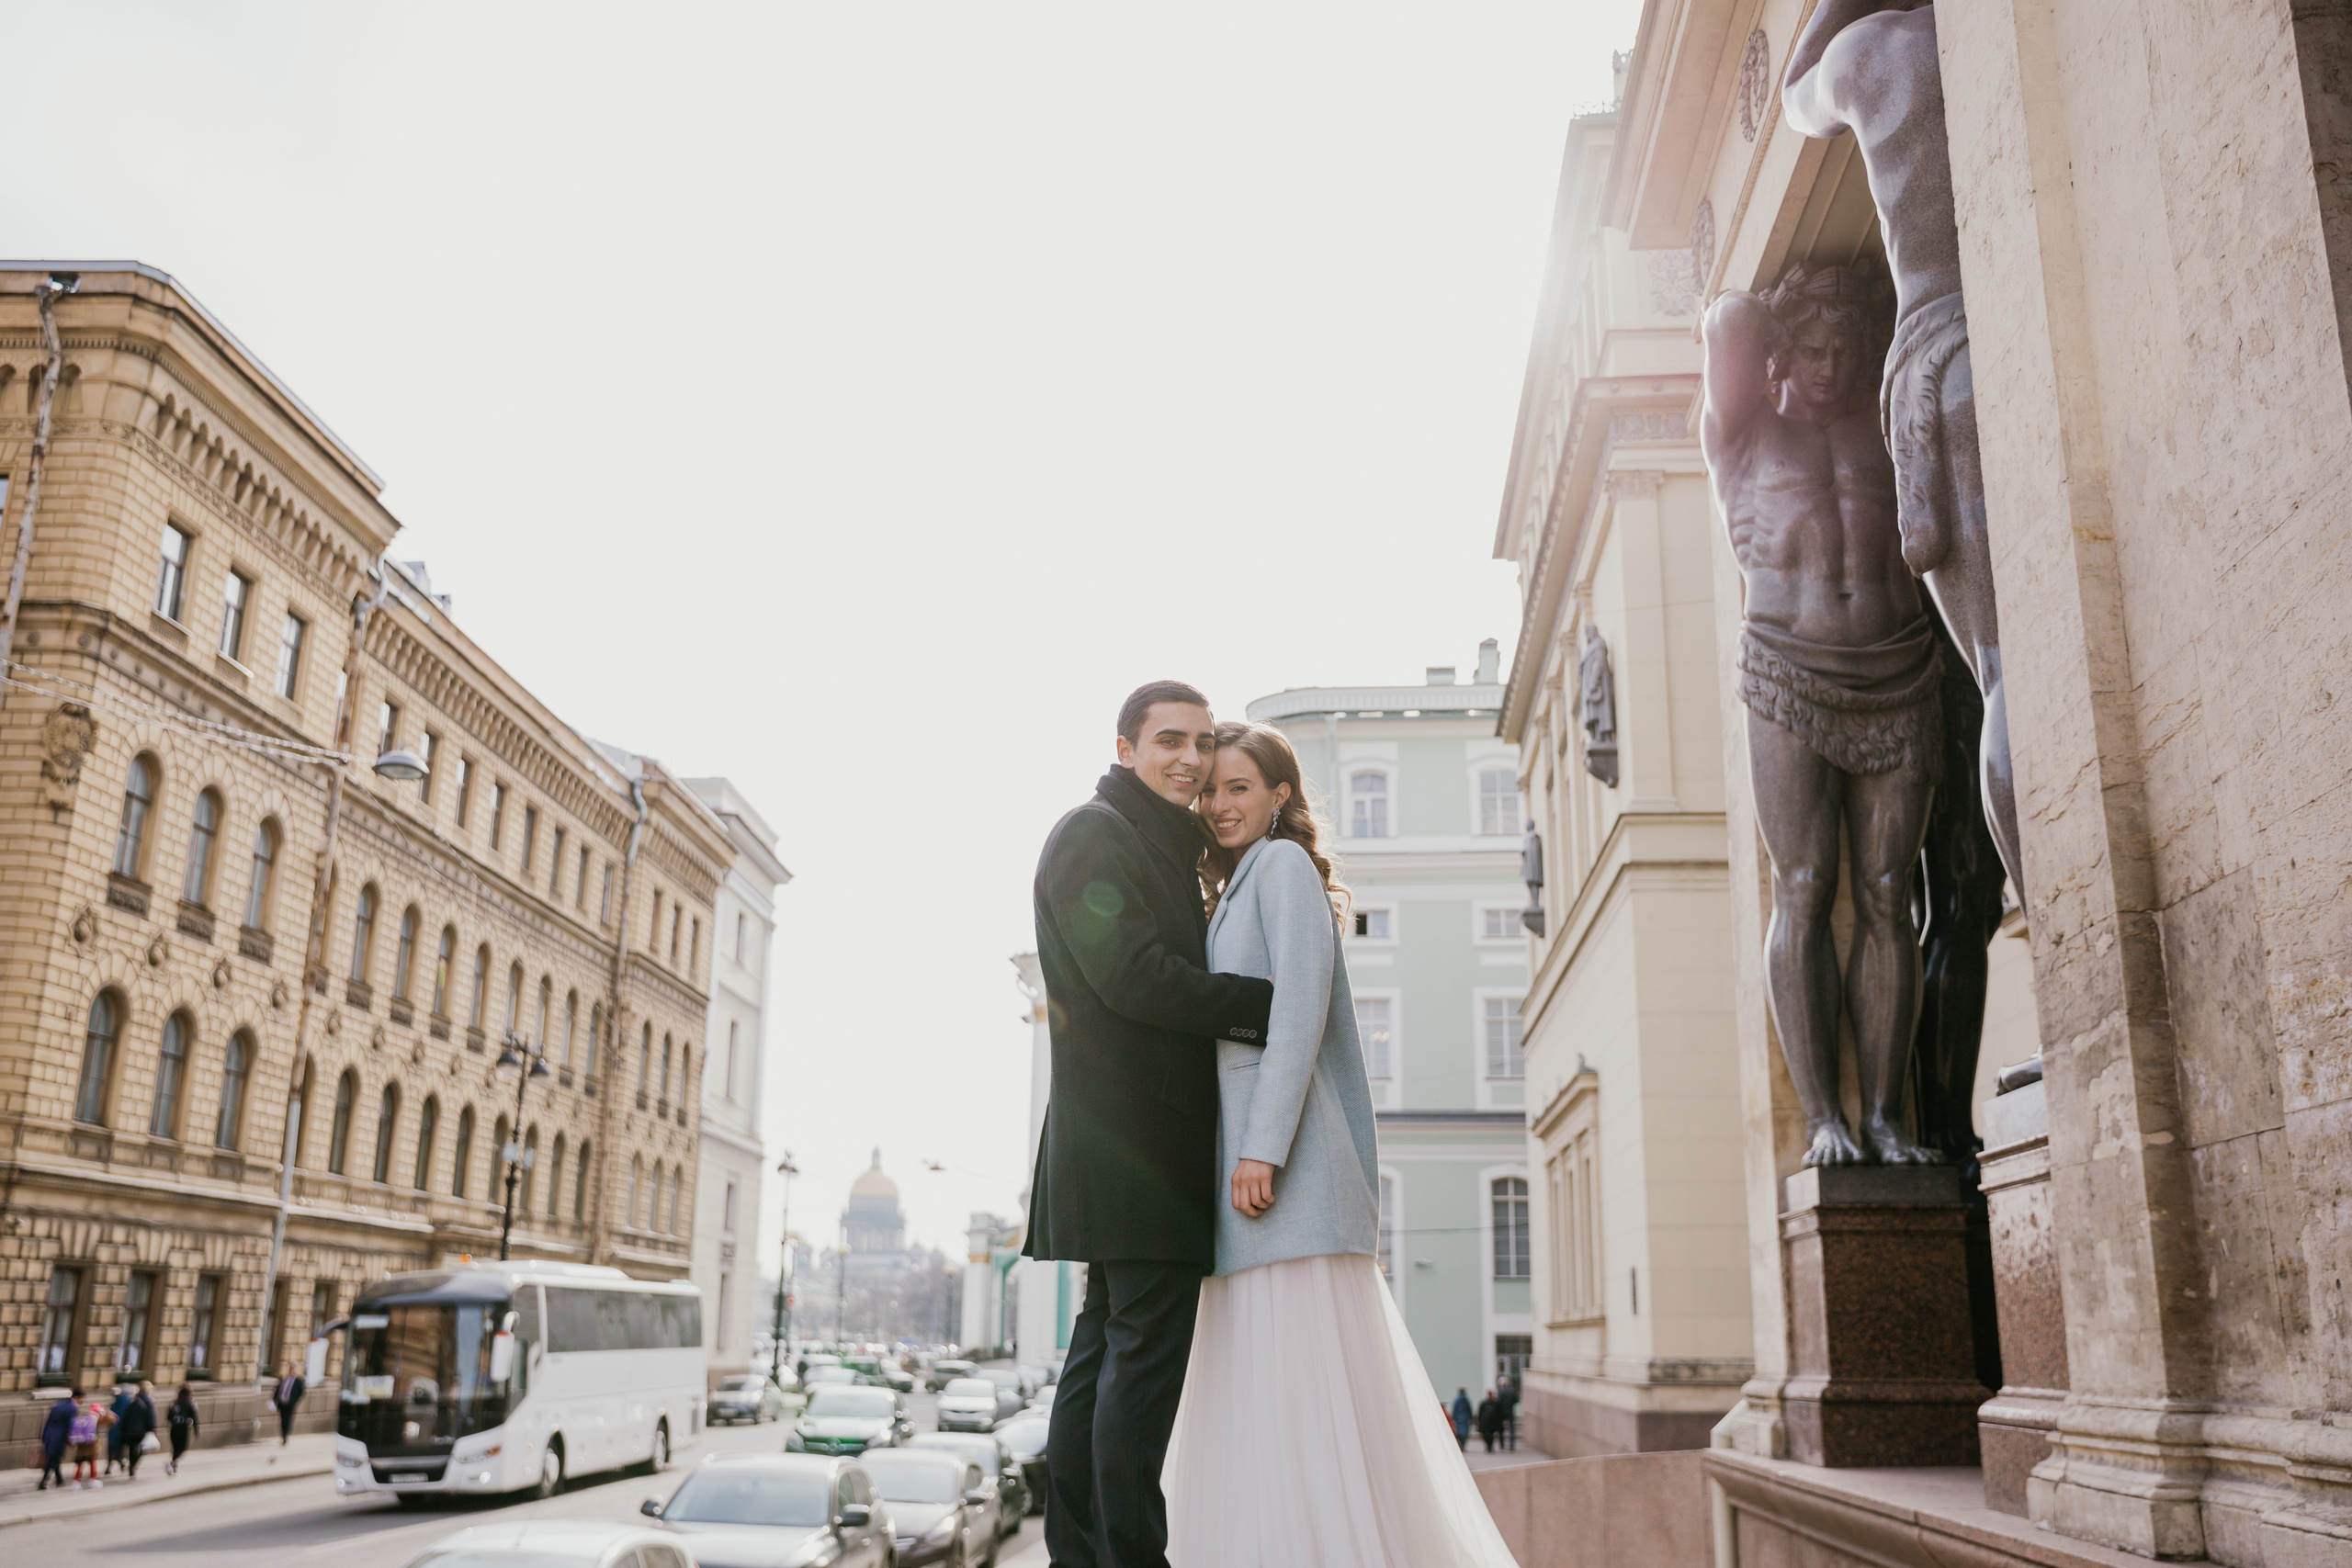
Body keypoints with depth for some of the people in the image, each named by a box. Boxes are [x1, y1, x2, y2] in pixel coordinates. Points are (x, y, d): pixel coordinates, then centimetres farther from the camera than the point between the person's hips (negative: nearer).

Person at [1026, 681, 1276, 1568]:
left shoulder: (1168, 849, 24)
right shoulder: (1093, 835, -7)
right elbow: (1132, 978, -17)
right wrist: (1271, 1004, -13)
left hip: (1151, 1132, 10)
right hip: (1132, 1133, -10)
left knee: (1103, 1348, 11)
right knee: (1146, 1348, -9)